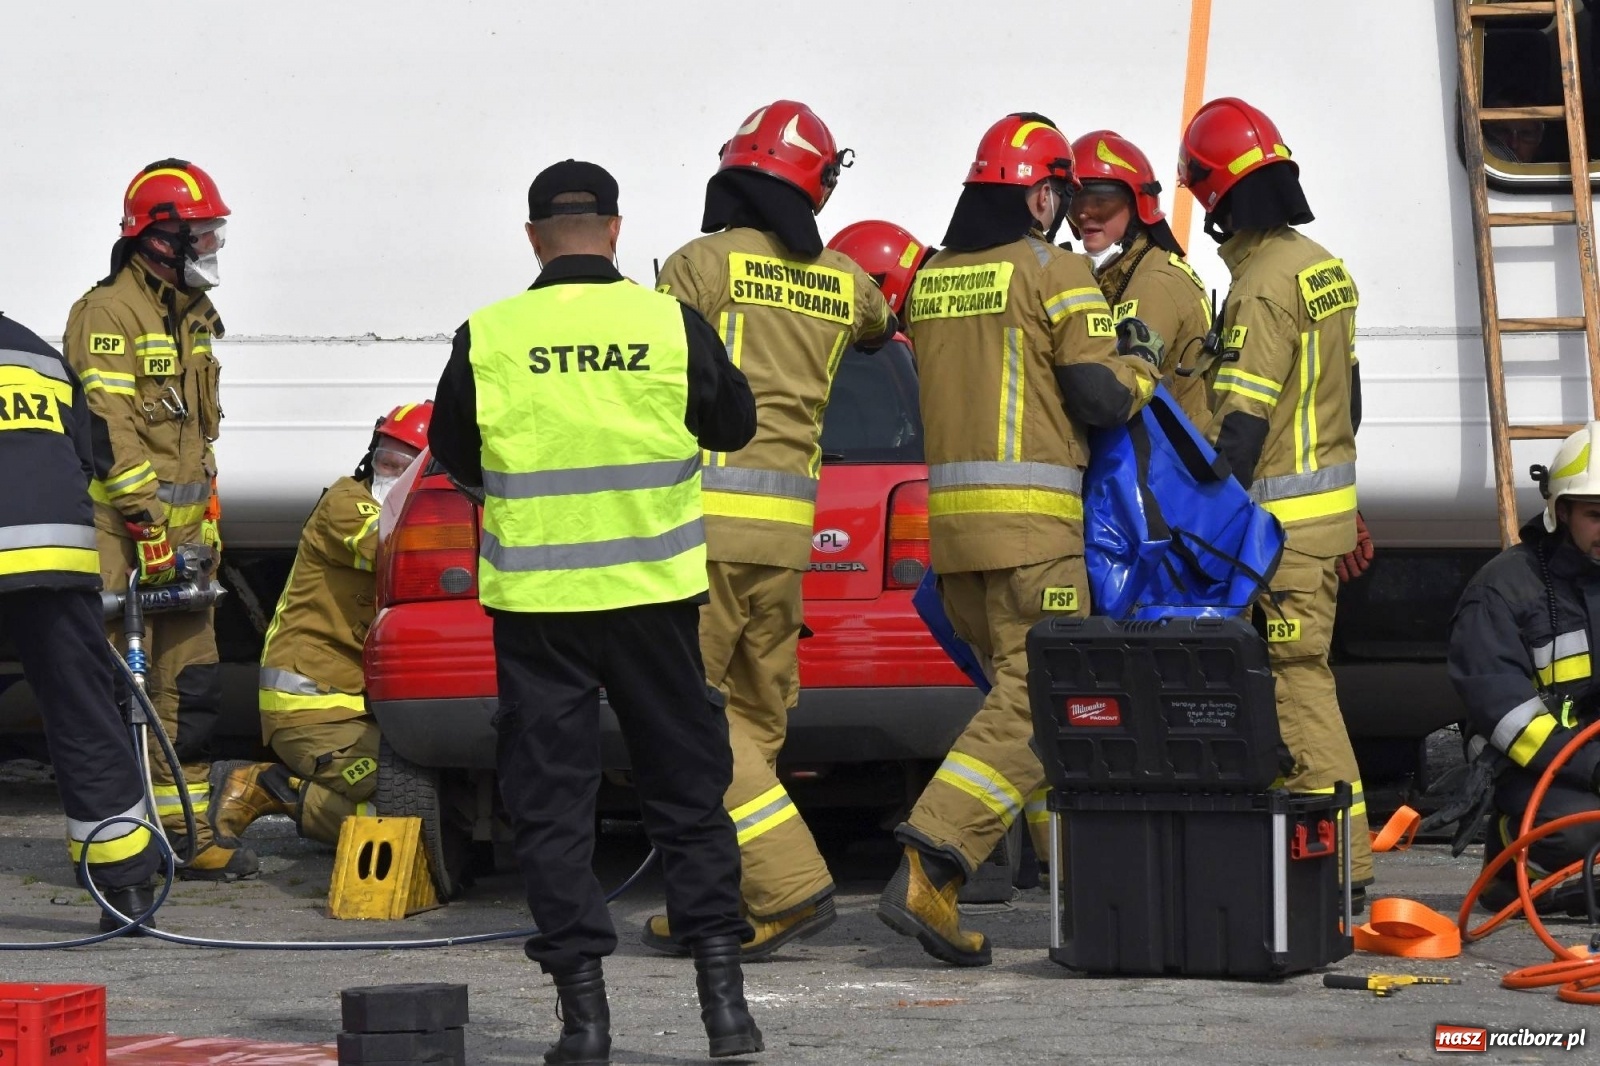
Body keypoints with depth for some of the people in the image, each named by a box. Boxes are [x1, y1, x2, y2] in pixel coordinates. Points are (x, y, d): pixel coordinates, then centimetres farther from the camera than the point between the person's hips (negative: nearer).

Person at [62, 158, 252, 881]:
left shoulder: (189, 316, 19)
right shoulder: (108, 313, -11)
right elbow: (107, 428, -18)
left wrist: (205, 522, 21)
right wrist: (146, 520, -21)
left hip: (177, 530, 9)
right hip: (117, 532, -9)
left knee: (191, 686, 10)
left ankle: (184, 834, 15)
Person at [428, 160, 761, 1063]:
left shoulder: (489, 338, -5)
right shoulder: (672, 325, -4)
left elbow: (454, 453, 9)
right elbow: (735, 426, 10)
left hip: (535, 599, -1)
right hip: (652, 591, 1)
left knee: (553, 800, 5)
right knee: (688, 787, 11)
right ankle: (722, 989, 5)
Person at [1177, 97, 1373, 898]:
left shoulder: (1263, 287, -18)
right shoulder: (1323, 267, 11)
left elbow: (1242, 427, -21)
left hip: (1284, 524, -9)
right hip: (1330, 500, 10)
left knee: (1299, 683, -8)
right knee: (1297, 676, 15)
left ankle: (1340, 858, -9)